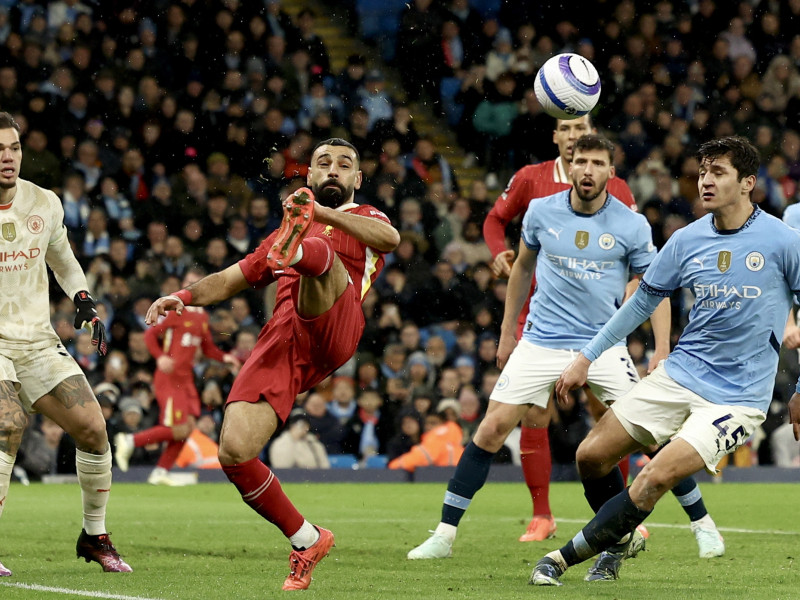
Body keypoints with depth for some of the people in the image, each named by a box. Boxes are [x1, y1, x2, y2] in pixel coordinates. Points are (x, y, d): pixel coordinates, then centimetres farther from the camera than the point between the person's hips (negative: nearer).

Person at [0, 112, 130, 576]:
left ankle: (95, 536, 16)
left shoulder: (45, 203, 4)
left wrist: (84, 300, 9)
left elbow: (62, 257, 23)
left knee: (93, 428, -3)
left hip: (39, 341, 5)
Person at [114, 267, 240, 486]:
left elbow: (208, 348, 23)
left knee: (189, 427, 1)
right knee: (178, 429, -14)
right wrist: (160, 357, -26)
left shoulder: (203, 316, 14)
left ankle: (160, 473, 9)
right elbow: (150, 334, -10)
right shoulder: (175, 310, -8)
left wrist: (225, 357, 5)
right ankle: (129, 441, 0)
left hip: (186, 379, 8)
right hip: (169, 378, -8)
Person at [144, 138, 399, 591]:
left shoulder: (364, 218, 23)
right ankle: (306, 541, 3)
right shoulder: (282, 232, 37)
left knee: (318, 253, -32)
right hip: (280, 342, 4)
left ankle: (297, 249, -71)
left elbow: (390, 238, -2)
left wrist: (321, 213, -14)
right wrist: (185, 296, 14)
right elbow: (230, 279, 36)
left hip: (333, 329, -4)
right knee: (234, 452, -14)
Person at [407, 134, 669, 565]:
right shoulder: (541, 211, -2)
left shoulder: (632, 226, -6)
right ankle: (445, 534, -1)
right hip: (541, 341, 1)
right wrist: (507, 331, 18)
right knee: (492, 428, -8)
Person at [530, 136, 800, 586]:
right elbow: (643, 302, 15)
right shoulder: (687, 241, 2)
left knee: (655, 479, -20)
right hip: (680, 375, 5)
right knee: (592, 456, 0)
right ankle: (619, 541, 27)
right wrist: (587, 357, 14)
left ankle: (568, 556, -6)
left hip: (737, 396, -5)